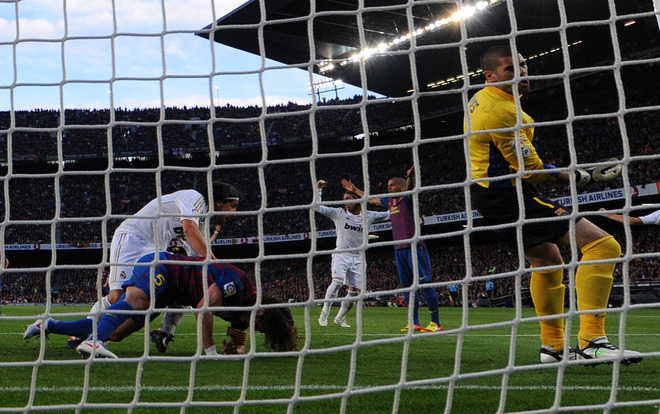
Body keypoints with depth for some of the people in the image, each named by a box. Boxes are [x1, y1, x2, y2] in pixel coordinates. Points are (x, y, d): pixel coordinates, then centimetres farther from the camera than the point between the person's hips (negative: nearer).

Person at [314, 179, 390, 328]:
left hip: (358, 258, 3)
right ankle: (324, 315, -19)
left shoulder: (369, 216, 4)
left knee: (355, 291, 0)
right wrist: (318, 189, -13)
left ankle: (340, 318, 19)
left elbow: (389, 214, 10)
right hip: (341, 254, -3)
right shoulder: (339, 213, 0)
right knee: (337, 282, -26)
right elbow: (317, 207, -3)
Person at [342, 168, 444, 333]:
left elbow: (410, 188, -27)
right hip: (399, 249, 8)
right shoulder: (389, 201, 18)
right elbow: (371, 199, 35)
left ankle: (436, 323, -11)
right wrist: (355, 190, 42)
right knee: (407, 286, 8)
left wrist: (411, 176, -49)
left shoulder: (407, 198, -5)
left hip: (414, 246, -8)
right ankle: (415, 323, 11)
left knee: (425, 283, -10)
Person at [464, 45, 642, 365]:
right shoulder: (502, 111, -22)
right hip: (509, 196, -11)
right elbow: (531, 171, -20)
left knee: (547, 261, 31)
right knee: (602, 245, -19)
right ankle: (591, 341, -27)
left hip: (486, 192, 11)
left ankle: (553, 346, 34)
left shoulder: (479, 99, 10)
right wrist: (583, 177, -12)